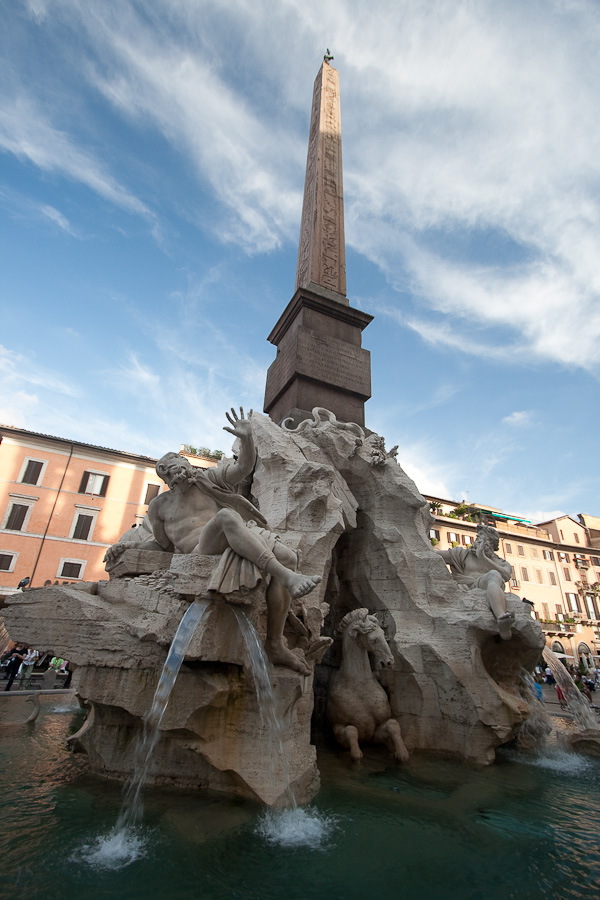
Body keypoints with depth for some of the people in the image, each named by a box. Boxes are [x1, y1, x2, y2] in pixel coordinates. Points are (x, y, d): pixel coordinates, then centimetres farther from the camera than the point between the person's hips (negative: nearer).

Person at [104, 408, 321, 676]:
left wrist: (246, 438, -18)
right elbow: (164, 544, 27)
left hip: (237, 542, 2)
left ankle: (275, 644, -20)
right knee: (227, 515, -35)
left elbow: (244, 466, 0)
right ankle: (287, 577, -46)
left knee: (287, 557, -25)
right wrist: (130, 545, 13)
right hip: (200, 552, -2)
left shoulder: (211, 479, 15)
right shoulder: (159, 506, 20)